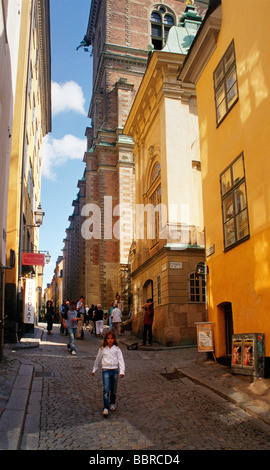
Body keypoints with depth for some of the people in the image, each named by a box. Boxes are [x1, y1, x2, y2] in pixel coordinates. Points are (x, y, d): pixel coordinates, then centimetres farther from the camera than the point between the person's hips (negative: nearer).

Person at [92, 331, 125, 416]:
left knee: (114, 389, 12)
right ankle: (106, 408, -7)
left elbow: (121, 360, 1)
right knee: (106, 389, -11)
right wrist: (94, 370, 23)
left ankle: (112, 403, 35)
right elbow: (98, 359, 16)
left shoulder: (117, 349, 2)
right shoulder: (102, 349, 3)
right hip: (105, 370, -1)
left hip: (115, 370, 1)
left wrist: (122, 371, -9)